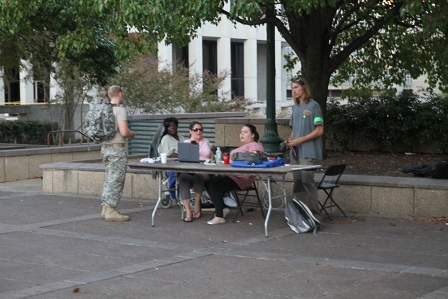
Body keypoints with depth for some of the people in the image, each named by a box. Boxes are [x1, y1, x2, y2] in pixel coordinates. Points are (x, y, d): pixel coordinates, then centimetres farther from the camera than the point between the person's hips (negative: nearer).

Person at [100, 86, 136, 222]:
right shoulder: (120, 110, -14)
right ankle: (110, 211, -3)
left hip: (105, 147, 8)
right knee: (116, 180, -3)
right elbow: (124, 132, -22)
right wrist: (132, 134, 0)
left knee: (109, 178, 15)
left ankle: (106, 208, 18)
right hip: (117, 148, -8)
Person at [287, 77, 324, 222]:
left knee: (307, 182, -11)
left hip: (308, 152, -7)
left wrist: (299, 140, -14)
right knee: (297, 183, 7)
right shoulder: (295, 107, 16)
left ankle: (315, 216, -7)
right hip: (295, 151, 7)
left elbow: (319, 130, -10)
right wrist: (290, 140, 3)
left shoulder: (313, 106, -6)